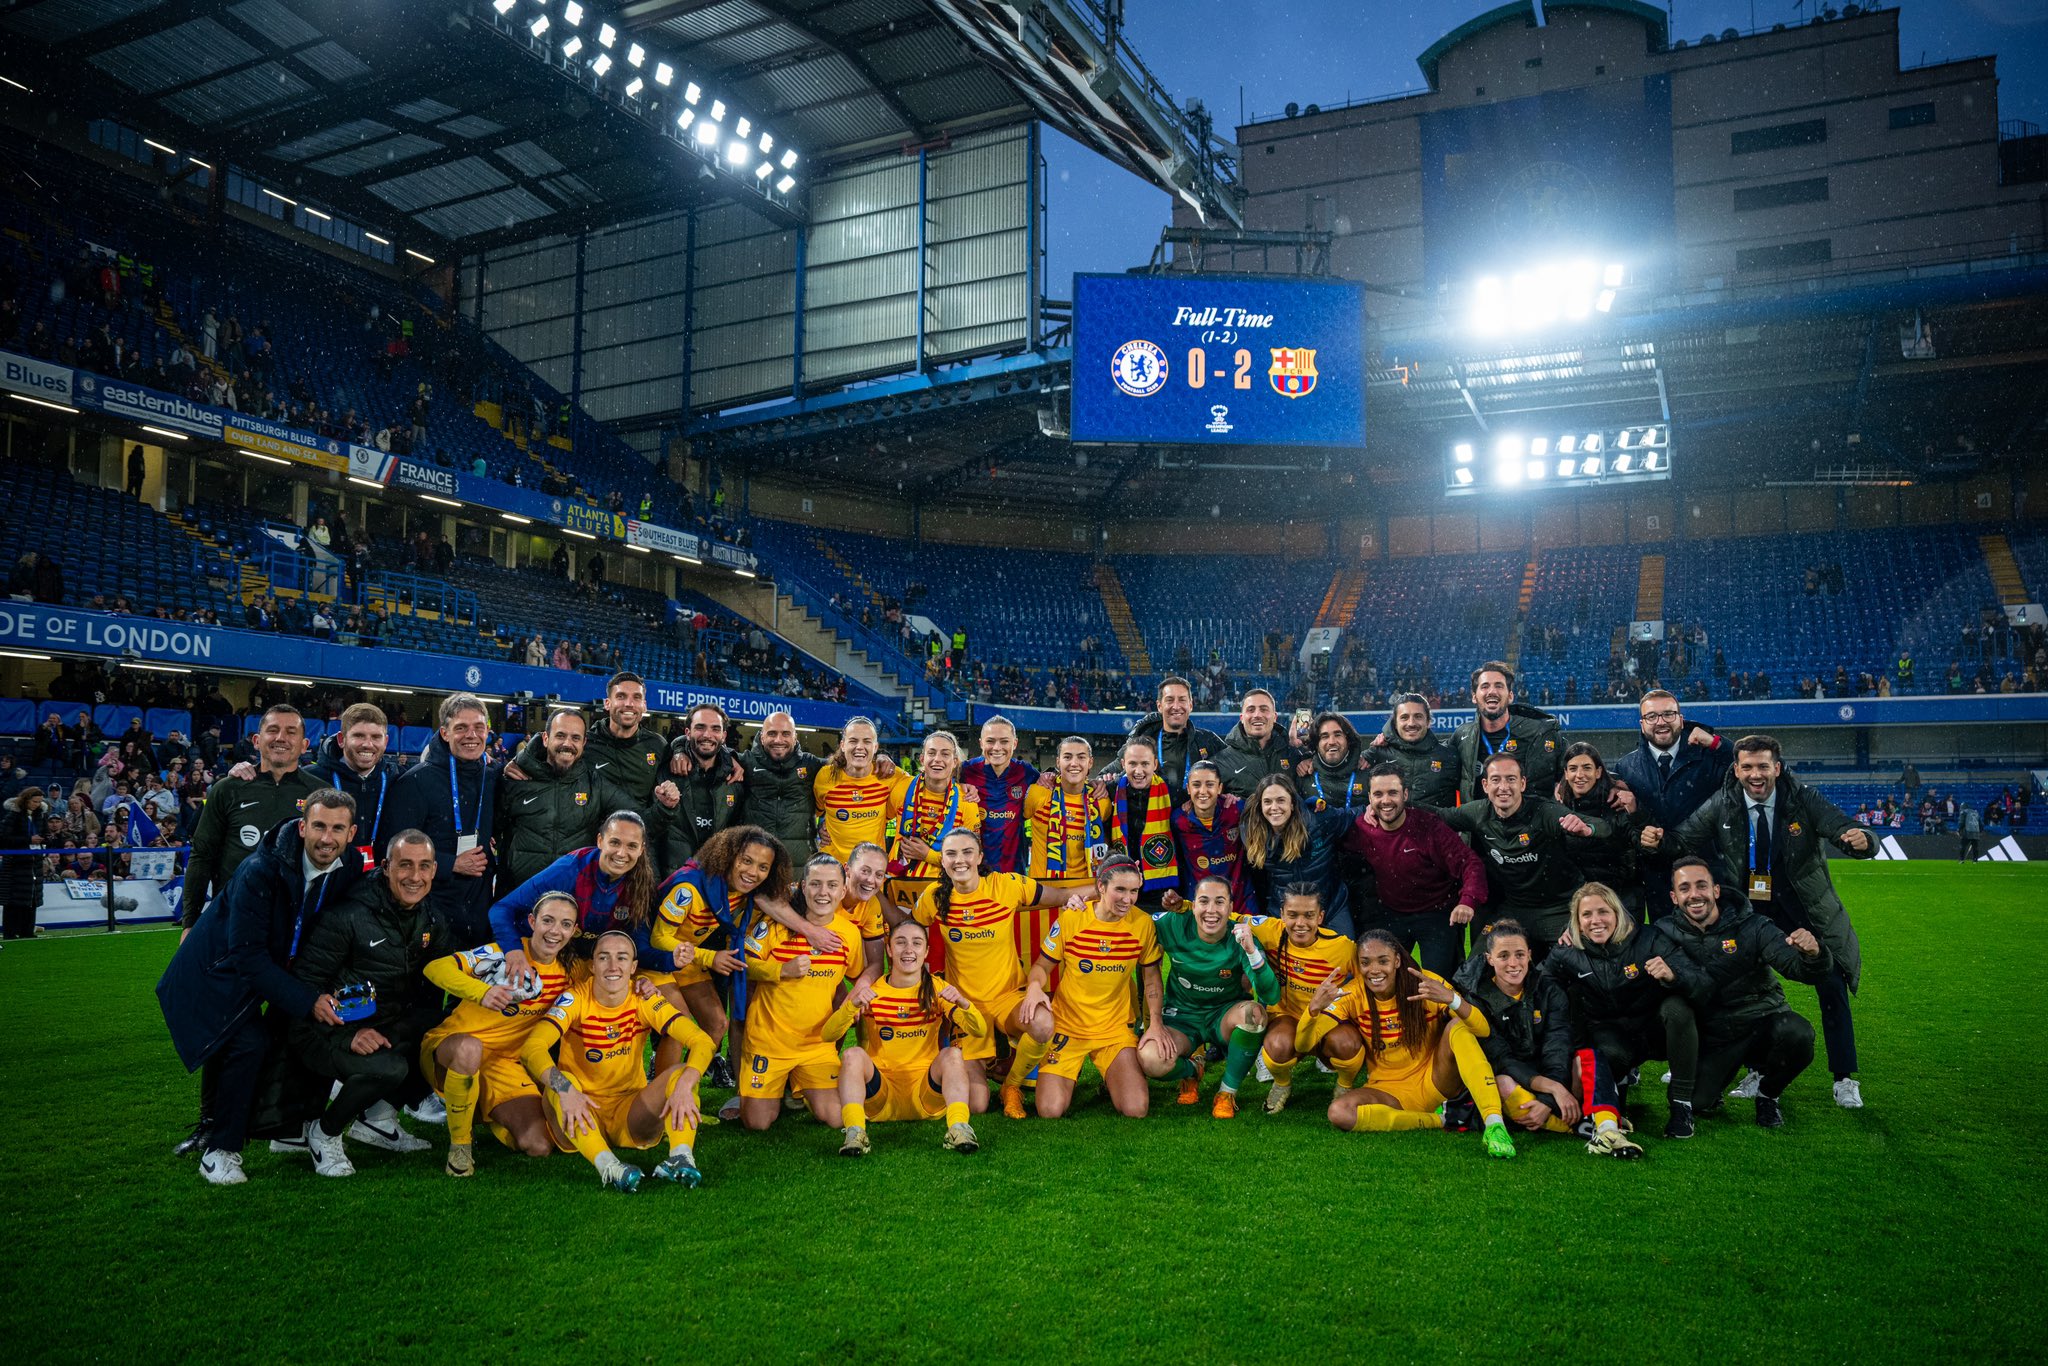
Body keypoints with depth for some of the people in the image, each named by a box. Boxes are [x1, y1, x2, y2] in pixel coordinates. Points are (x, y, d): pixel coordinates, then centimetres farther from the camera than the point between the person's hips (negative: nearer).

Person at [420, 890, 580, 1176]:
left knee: (539, 1146, -14)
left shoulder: (567, 972, 3)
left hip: (503, 1064, 4)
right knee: (470, 1047, -42)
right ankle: (459, 1143, -17)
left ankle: (481, 1113, 19)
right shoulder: (504, 951, -10)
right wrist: (481, 991, -34)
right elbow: (435, 968, -17)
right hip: (447, 1046, -4)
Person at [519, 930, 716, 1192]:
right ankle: (607, 1166, -47)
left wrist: (684, 1085, -37)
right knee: (559, 1082, -30)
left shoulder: (644, 1001, -7)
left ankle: (681, 1157, -40)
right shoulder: (575, 1000, -11)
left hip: (631, 1114, 2)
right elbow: (532, 1047, -26)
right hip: (583, 1118, -1)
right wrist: (565, 1088, -44)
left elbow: (701, 1041, -17)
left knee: (682, 1073, -21)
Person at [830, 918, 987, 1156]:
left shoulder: (937, 989, 5)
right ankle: (854, 1133, -36)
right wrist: (852, 1005, -28)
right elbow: (829, 1034, -9)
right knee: (853, 1053, -25)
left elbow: (980, 1032, -7)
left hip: (926, 1093, 0)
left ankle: (958, 1128, -37)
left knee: (952, 1054, -26)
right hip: (880, 1097, 0)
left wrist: (963, 1004, -28)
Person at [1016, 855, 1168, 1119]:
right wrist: (1034, 987, -23)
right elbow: (1043, 965, -1)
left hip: (1115, 1028, 1)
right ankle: (1070, 1073, 21)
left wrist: (1155, 1023, -4)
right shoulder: (1071, 918, -11)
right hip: (1066, 1026, -1)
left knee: (1136, 1109, -16)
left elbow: (1151, 977, 6)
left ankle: (1111, 1077, 19)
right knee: (1051, 1110, -14)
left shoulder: (1143, 923, -6)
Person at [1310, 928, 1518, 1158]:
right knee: (1339, 1113, -30)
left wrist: (1451, 998, -42)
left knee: (1457, 1026, -27)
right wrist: (1313, 1009, -37)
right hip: (1388, 1092, 1)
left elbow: (1483, 1030, -22)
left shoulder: (1426, 983, -12)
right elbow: (1302, 1045, -16)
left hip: (1435, 1083, -1)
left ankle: (1494, 1123, -35)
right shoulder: (1353, 995, -9)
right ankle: (1438, 1119, -17)